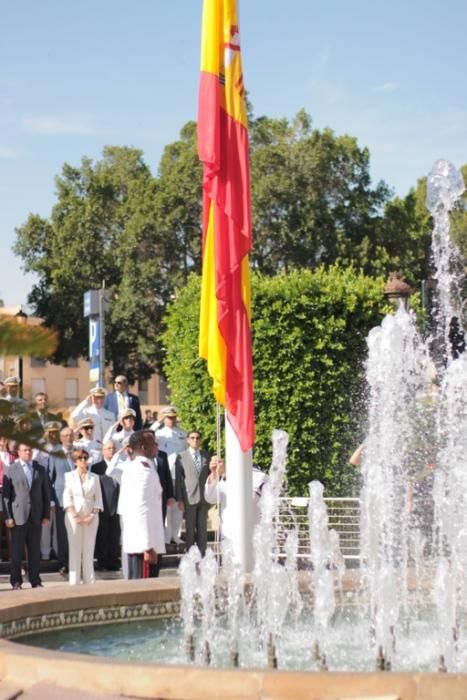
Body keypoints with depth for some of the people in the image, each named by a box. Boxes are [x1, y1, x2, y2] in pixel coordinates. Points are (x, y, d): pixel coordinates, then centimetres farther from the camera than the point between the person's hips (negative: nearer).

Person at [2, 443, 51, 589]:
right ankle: (16, 581, 6)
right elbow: (6, 495, 0)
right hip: (18, 516, -2)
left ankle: (35, 580, 11)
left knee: (35, 550, 5)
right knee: (16, 551, 0)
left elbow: (46, 493, 10)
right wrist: (7, 517, -8)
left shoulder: (40, 469, 11)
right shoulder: (11, 470, 3)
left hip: (36, 516, 2)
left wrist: (46, 515, 3)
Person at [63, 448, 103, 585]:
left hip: (90, 517, 2)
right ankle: (74, 581, 0)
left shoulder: (94, 478, 9)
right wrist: (75, 516, -12)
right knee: (74, 548, -2)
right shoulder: (69, 476, 4)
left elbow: (98, 498, 6)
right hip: (73, 516, -1)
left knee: (89, 549, 2)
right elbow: (67, 497, -3)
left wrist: (93, 515, -8)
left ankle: (89, 580, 6)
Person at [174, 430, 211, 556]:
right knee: (190, 528, 2)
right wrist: (179, 499, -6)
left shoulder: (206, 456, 10)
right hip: (189, 498, -3)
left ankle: (202, 555, 10)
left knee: (202, 529, 6)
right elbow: (178, 479, -1)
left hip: (204, 498, 3)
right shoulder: (181, 456, 1)